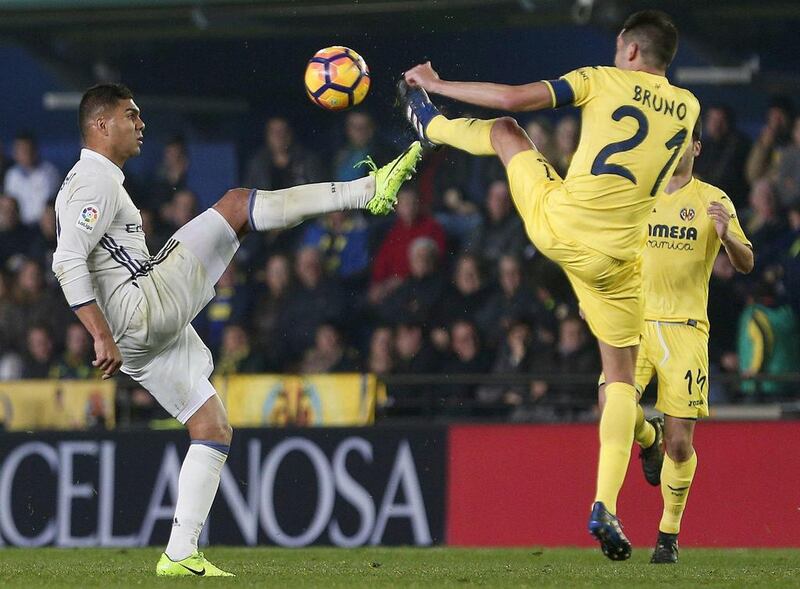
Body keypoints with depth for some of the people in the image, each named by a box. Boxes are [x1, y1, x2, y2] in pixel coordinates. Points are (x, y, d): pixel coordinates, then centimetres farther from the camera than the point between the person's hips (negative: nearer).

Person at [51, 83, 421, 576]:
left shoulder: (96, 182, 23)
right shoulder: (95, 184, -9)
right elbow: (68, 263, -22)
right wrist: (103, 336, -27)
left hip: (143, 338, 10)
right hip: (147, 306, -10)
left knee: (213, 429, 14)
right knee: (237, 205, -10)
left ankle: (180, 553, 8)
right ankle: (371, 191, -12)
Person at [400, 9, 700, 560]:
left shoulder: (603, 81, -3)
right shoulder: (687, 108, 7)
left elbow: (514, 99, -9)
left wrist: (435, 85, 3)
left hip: (556, 224, -2)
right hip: (617, 259, 2)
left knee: (505, 130, 25)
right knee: (621, 377, 11)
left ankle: (429, 123, 54)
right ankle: (605, 508, -3)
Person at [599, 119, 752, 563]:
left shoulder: (712, 201, 3)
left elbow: (745, 265, 1)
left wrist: (726, 236, -20)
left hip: (685, 327, -2)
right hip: (634, 322, 2)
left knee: (679, 444, -4)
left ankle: (669, 535, 15)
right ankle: (648, 436, 16)